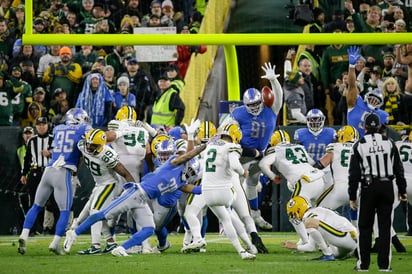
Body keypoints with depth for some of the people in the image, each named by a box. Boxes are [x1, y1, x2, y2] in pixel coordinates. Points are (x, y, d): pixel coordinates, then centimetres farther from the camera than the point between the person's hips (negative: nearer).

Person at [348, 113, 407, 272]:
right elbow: (398, 169, 6)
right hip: (387, 187, 1)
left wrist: (352, 196, 2)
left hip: (368, 188, -1)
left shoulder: (359, 145, -2)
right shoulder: (389, 143, 3)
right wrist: (402, 190, 13)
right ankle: (384, 264, 2)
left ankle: (363, 263, 4)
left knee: (365, 227, 5)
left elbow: (354, 173, -3)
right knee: (385, 226, 3)